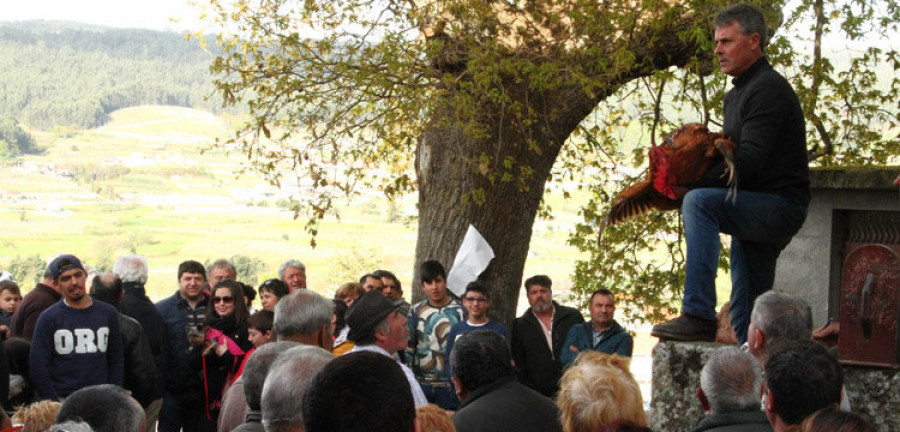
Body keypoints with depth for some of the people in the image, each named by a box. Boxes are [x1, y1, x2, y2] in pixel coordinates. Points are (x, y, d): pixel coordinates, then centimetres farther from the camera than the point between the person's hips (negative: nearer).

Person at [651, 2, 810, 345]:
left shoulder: (768, 89, -12)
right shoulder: (737, 94, 20)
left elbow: (747, 163, -23)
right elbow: (729, 155, 19)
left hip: (780, 204, -10)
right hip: (756, 210, 10)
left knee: (699, 201, -31)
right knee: (747, 315, 11)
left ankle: (698, 315, -36)